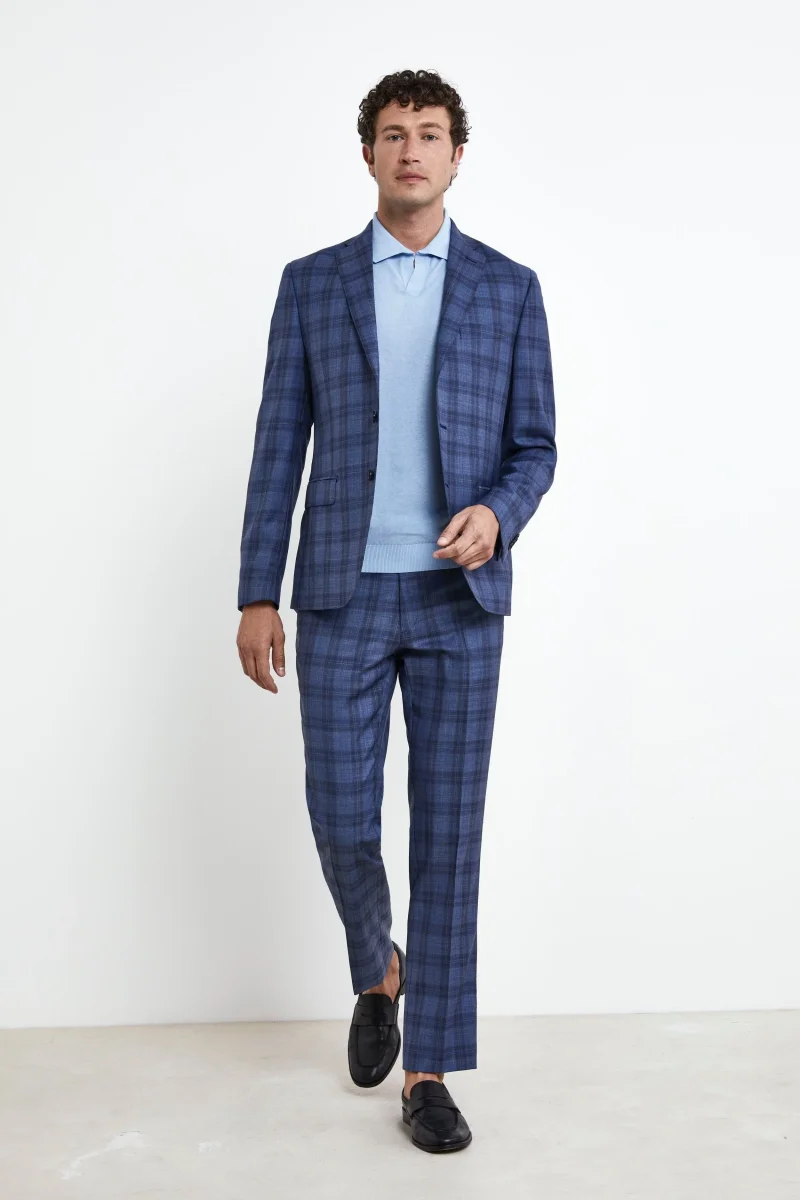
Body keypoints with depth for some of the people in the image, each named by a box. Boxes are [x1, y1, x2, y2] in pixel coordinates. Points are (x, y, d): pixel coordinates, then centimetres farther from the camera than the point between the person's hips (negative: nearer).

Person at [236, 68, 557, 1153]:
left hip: (460, 596, 0)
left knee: (447, 829, -1)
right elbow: (280, 447, 5)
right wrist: (256, 596, 0)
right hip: (343, 593, 1)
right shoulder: (312, 284, 7)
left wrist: (496, 513, -18)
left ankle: (429, 1073, 8)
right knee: (342, 817, -1)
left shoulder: (509, 288, 7)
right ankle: (380, 973, 32)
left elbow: (534, 446, 6)